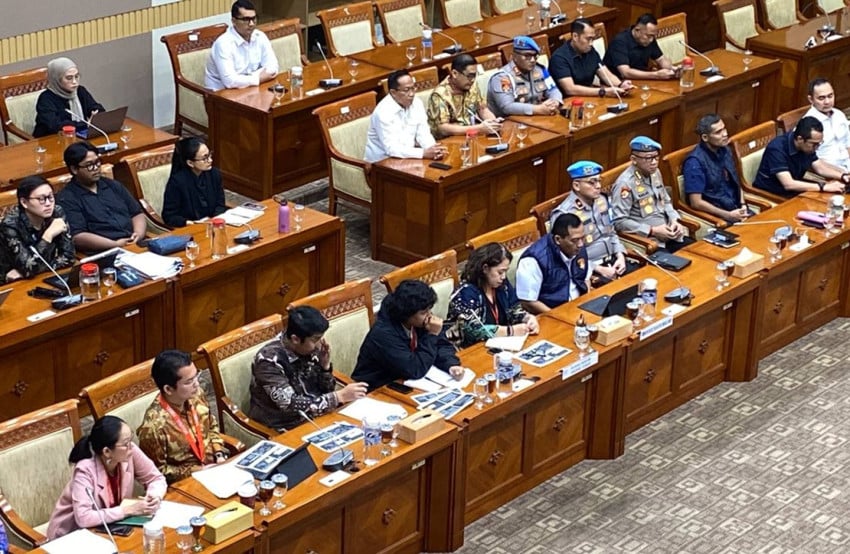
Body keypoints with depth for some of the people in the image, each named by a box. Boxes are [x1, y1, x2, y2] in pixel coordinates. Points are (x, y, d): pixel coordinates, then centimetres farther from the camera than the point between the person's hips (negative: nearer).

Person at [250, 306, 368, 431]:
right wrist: (340, 396, -26)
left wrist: (325, 365, -11)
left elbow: (326, 392, 7)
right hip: (284, 429, -6)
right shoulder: (270, 360, -22)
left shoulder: (310, 350, -4)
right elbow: (292, 406, -26)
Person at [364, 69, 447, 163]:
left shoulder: (417, 103, -1)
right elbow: (391, 149, -26)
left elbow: (423, 134, -1)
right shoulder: (383, 112, -21)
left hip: (406, 157, 6)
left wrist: (433, 150, -22)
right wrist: (424, 153, -32)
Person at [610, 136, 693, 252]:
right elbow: (619, 222, -19)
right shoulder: (625, 183, -16)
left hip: (669, 234, 8)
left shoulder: (655, 173, 10)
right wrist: (652, 231, -20)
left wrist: (674, 220, 3)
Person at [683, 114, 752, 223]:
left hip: (737, 209, 7)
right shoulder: (695, 162, -15)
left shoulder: (724, 150, 8)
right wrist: (728, 215, -18)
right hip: (715, 215, -7)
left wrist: (743, 205, 2)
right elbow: (696, 203, -17)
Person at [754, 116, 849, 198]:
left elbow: (819, 168, 10)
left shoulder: (807, 145, -4)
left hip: (794, 189, 8)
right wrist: (823, 187, -35)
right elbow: (788, 184, -34)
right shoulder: (777, 149, -28)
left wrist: (843, 176, -7)